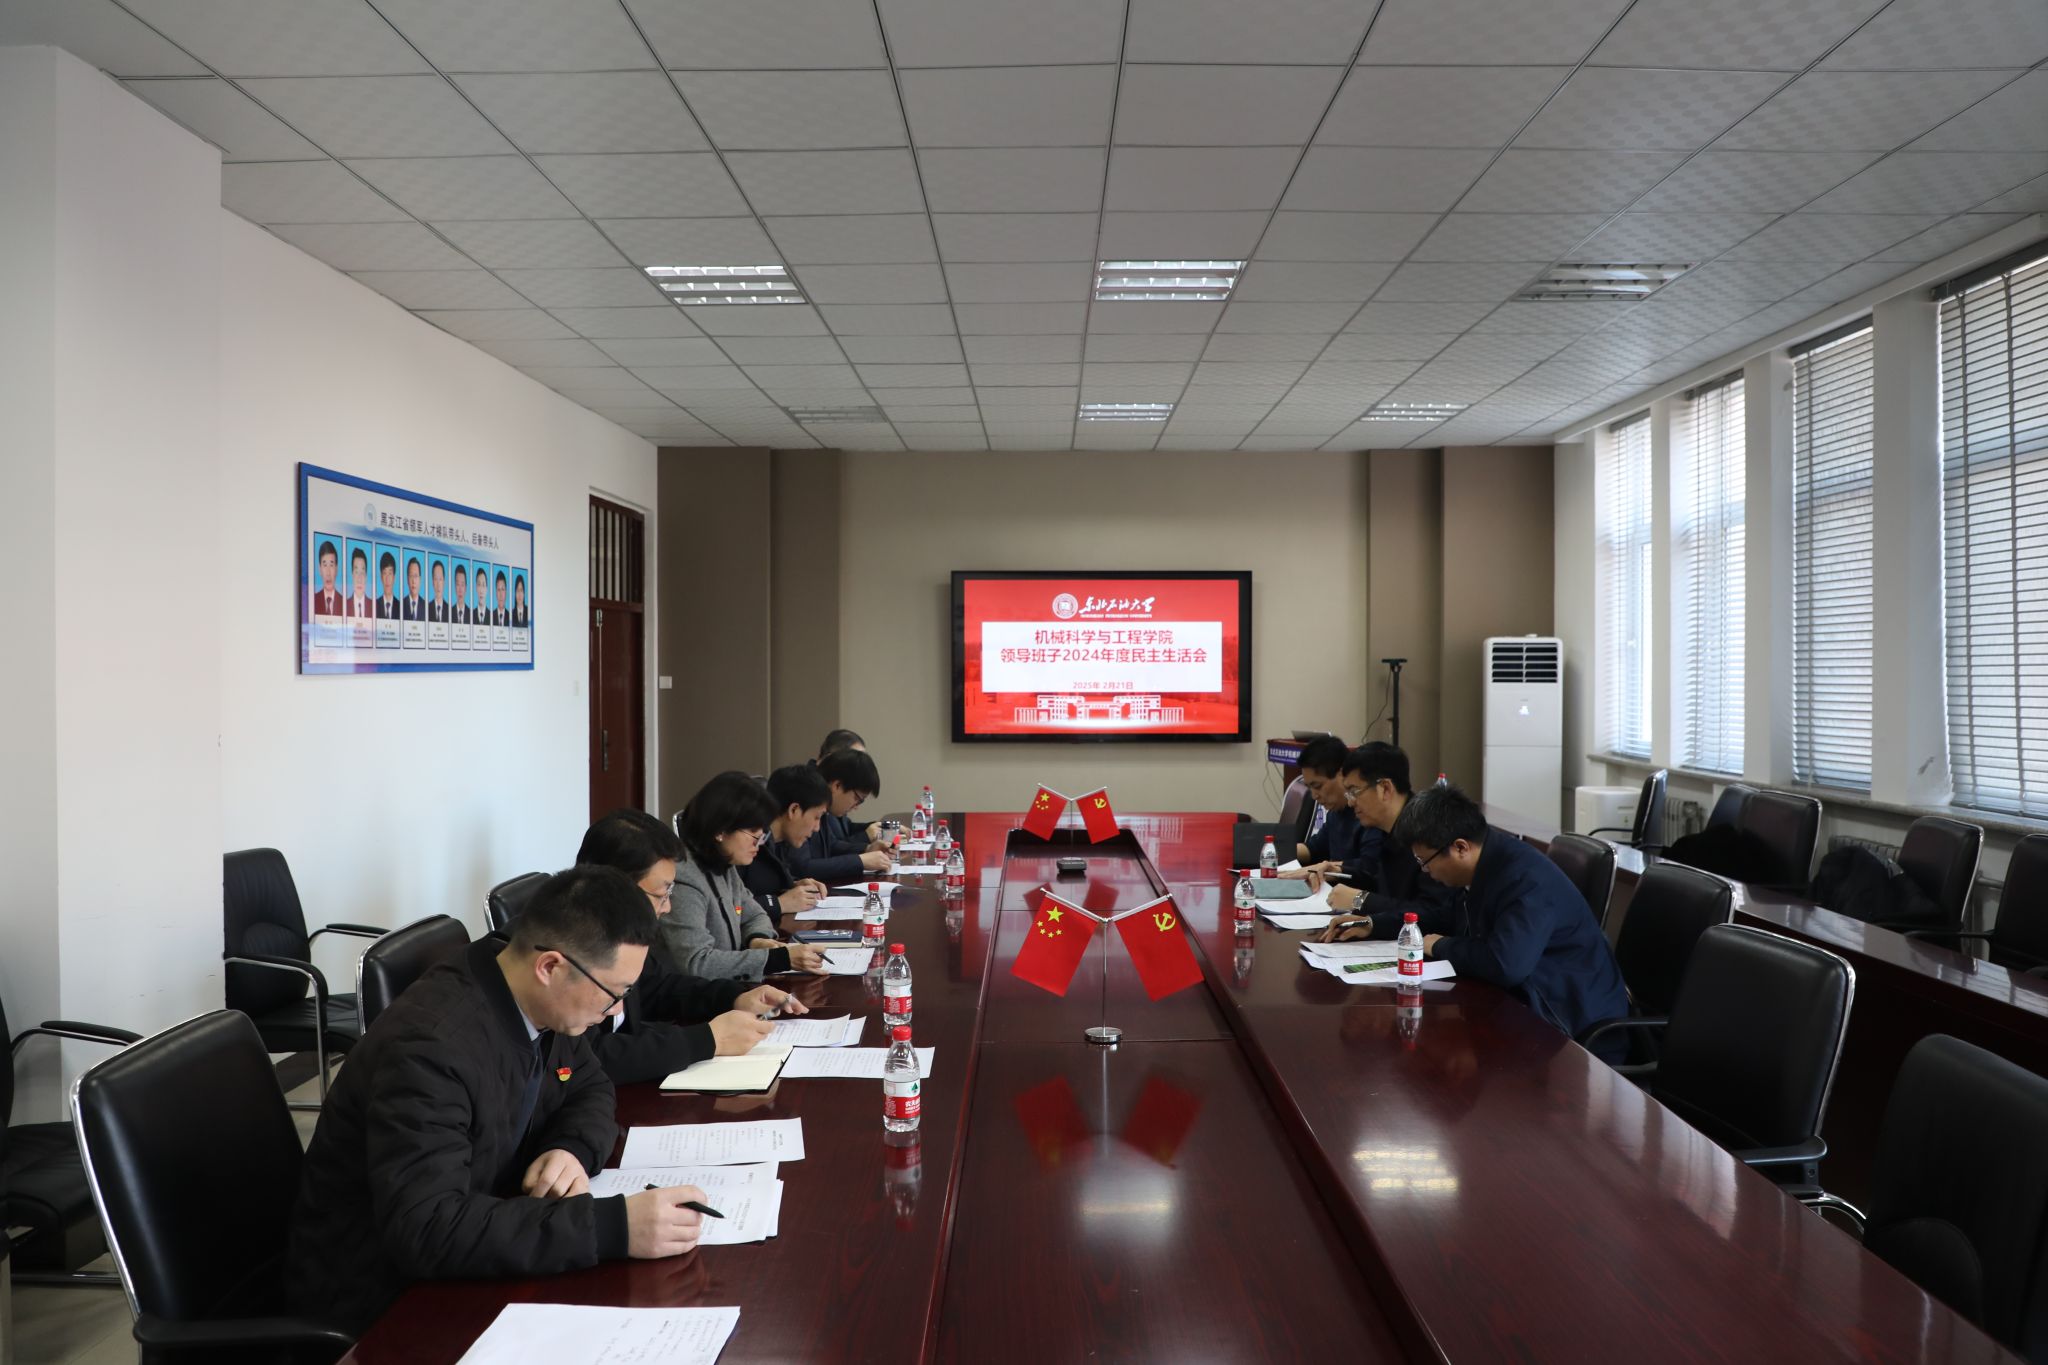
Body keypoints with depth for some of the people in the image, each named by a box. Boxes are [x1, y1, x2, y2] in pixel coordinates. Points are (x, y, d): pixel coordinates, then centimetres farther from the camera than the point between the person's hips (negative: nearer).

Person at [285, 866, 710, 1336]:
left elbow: (591, 1087, 9)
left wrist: (573, 1150, -14)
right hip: (381, 1292, -7)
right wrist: (613, 1227, -40)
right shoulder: (430, 1047, -31)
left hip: (470, 1255, 7)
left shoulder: (539, 1002, -6)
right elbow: (426, 1230, -37)